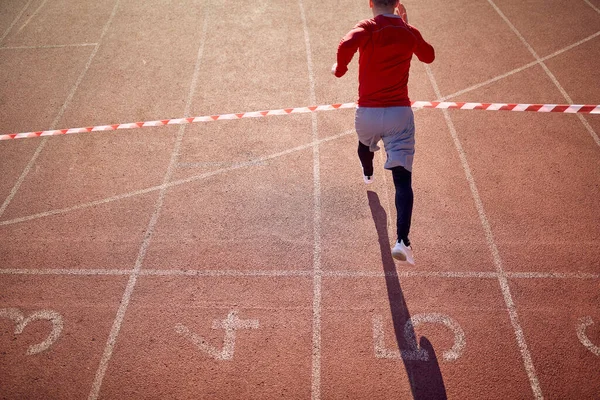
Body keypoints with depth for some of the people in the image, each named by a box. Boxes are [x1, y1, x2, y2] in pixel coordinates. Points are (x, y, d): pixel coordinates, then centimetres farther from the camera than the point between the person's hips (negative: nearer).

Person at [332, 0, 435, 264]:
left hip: (368, 112, 0)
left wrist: (339, 69, -10)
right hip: (400, 113, 0)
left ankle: (368, 173, 68)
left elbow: (346, 45, -29)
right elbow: (429, 56, 26)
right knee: (402, 178, -7)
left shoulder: (367, 28, -6)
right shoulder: (410, 33, 5)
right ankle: (402, 240, -20)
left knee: (365, 143, 36)